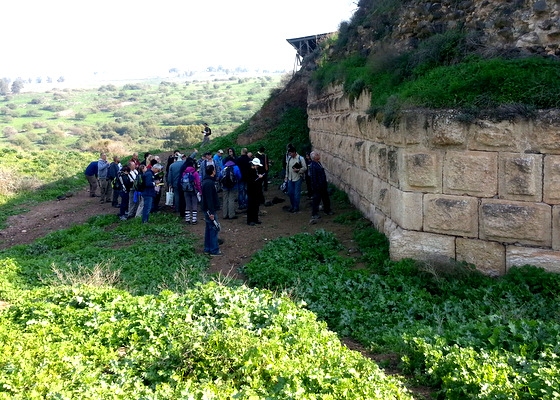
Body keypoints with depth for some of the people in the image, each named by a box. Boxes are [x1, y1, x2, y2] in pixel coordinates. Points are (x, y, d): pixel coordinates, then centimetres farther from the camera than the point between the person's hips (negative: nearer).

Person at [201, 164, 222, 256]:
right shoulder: (209, 183, -20)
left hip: (207, 209, 10)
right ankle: (214, 250, -2)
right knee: (214, 229, -5)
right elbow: (209, 199, -23)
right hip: (210, 210, -10)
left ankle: (207, 249, 22)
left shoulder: (206, 181, 13)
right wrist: (211, 213, -23)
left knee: (209, 228, 15)